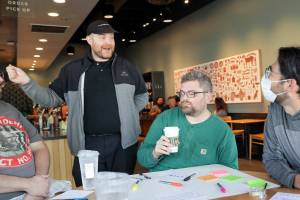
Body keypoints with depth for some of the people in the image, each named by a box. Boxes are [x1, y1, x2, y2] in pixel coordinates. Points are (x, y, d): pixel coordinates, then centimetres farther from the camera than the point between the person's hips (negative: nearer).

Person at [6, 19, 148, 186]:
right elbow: (51, 98, 8)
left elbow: (142, 96, 19)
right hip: (87, 144, 0)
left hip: (123, 143, 1)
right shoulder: (72, 70, 6)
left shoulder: (127, 67, 8)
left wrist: (128, 114, 5)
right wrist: (26, 82, -5)